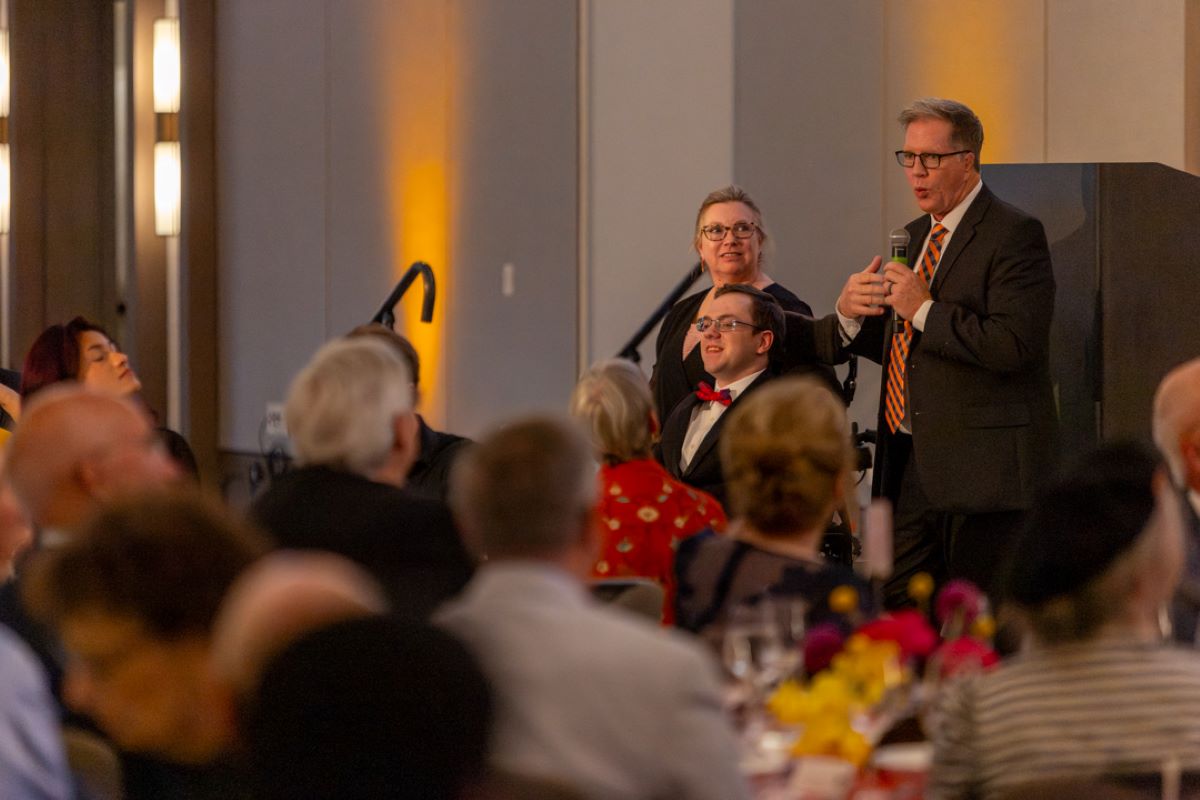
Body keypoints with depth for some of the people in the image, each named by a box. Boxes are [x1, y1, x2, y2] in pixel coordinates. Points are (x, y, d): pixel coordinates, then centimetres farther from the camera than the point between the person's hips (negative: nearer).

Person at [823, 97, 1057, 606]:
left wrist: (926, 309, -18)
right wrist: (849, 314, 1)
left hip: (982, 469, -8)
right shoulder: (914, 237, 18)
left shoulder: (1014, 235, -9)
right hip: (910, 467, 8)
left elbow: (1014, 345, -21)